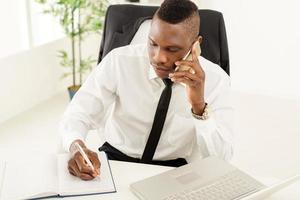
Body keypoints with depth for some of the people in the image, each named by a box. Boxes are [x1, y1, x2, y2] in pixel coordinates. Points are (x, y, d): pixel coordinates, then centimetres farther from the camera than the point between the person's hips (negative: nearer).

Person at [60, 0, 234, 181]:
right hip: (115, 158, 0)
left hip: (172, 169, 1)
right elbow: (77, 114, -12)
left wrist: (199, 105, -33)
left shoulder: (216, 79, -14)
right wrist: (77, 147, -34)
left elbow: (221, 158, -17)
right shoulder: (119, 61, -14)